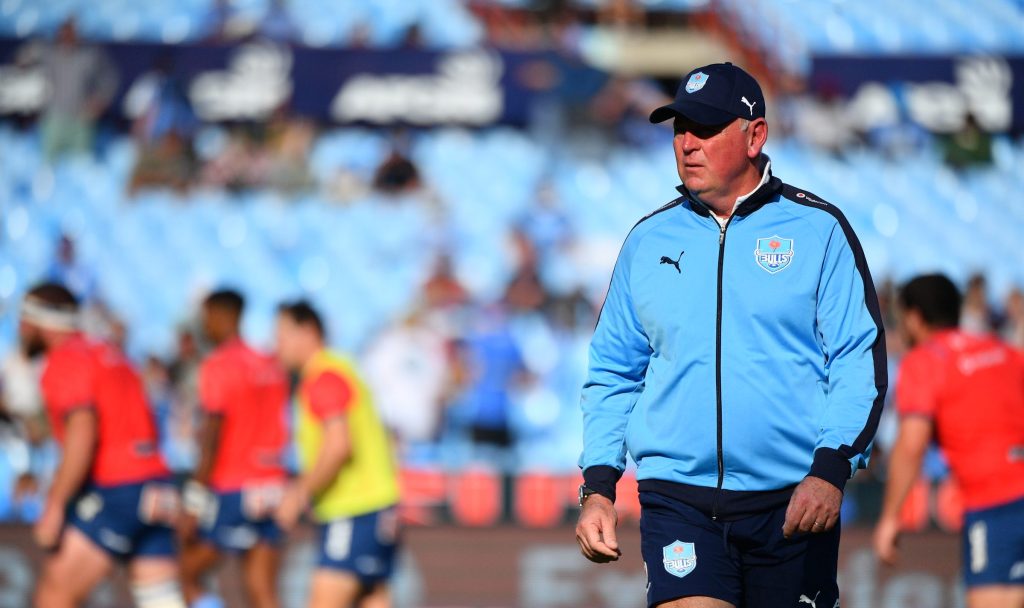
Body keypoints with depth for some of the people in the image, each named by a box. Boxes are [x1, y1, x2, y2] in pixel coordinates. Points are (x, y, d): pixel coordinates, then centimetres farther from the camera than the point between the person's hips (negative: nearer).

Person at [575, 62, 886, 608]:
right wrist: (597, 487, 7)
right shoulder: (648, 241, 12)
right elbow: (612, 373, 17)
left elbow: (861, 359, 0)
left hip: (793, 502, -1)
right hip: (677, 501, 1)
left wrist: (831, 469, -13)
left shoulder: (817, 230, 3)